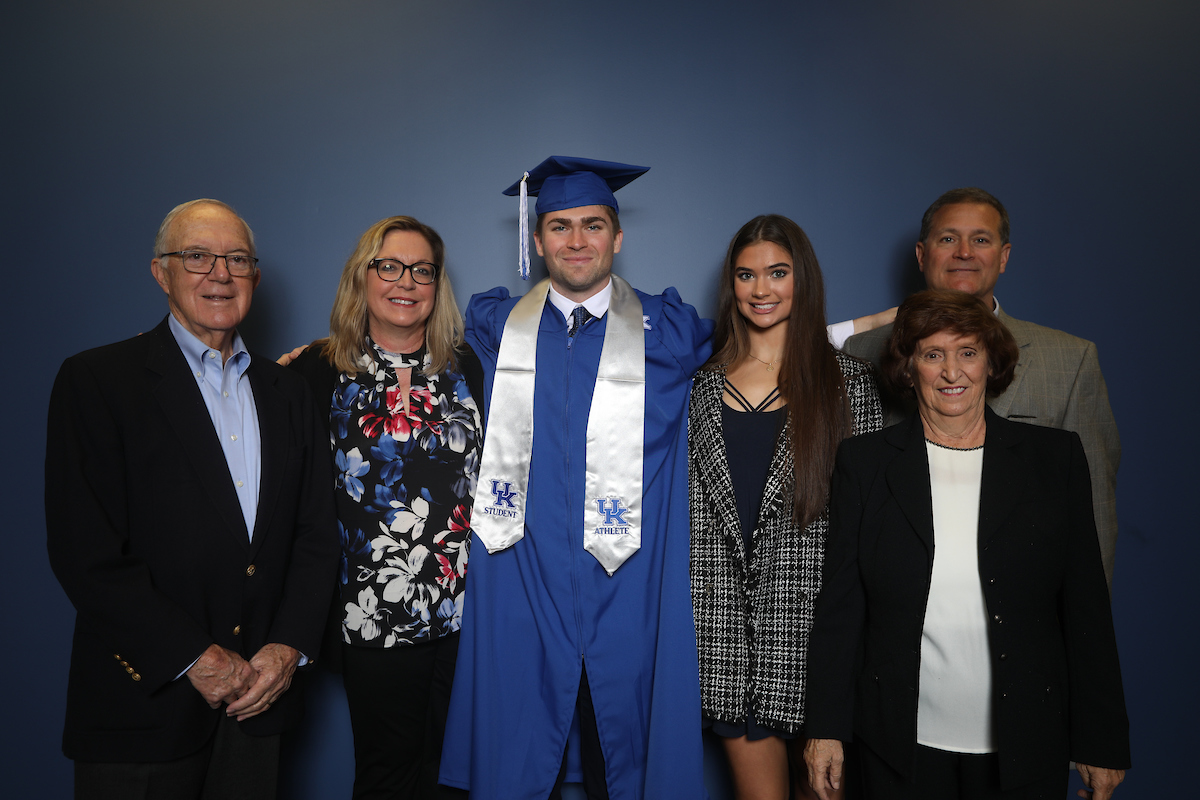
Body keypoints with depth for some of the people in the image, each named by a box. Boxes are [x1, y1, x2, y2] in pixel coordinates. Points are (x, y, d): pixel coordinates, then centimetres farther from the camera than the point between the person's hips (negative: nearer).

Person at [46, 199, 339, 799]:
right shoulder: (95, 381, -6)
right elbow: (86, 552, -13)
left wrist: (290, 646, -5)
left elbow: (317, 534, 8)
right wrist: (196, 659, -14)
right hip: (144, 701, -4)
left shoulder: (288, 393, 9)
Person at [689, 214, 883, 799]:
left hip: (816, 613, -1)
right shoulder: (703, 384, 8)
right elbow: (688, 505, 9)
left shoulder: (849, 379, 2)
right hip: (729, 619, 2)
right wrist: (685, 615, 4)